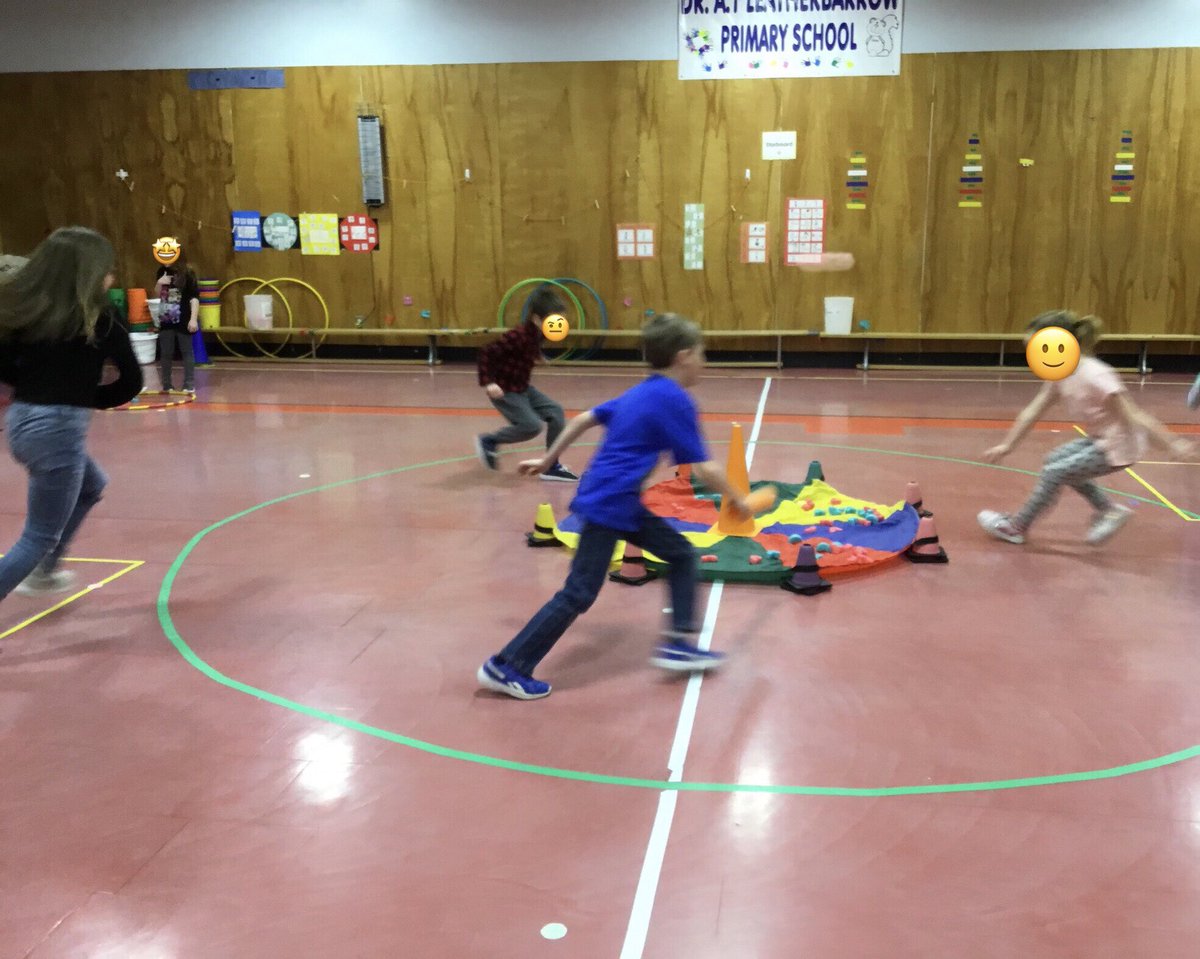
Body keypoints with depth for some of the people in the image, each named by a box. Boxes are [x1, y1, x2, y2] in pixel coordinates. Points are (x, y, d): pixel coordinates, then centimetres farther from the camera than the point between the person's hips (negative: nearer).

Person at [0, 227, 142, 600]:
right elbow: (131, 381, -7)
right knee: (40, 536, 3)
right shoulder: (98, 318, -11)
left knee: (91, 486, 32)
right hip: (58, 429, -8)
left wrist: (39, 386, 9)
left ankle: (43, 571, 38)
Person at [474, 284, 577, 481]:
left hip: (522, 388, 9)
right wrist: (488, 382, -29)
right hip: (504, 391, -9)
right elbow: (486, 353, -26)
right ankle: (489, 441, 6)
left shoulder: (536, 335, 1)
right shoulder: (518, 336, -25)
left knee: (555, 413, 1)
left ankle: (551, 466, 7)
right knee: (531, 426, -18)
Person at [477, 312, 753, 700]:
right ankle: (507, 666, 3)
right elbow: (703, 470, -15)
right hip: (608, 505, -10)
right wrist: (738, 500, 0)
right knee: (579, 593, -4)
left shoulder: (642, 393, 13)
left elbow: (585, 419, 17)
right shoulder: (675, 401, -14)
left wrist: (548, 459, 25)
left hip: (623, 504, 10)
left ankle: (678, 642, 15)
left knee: (681, 554, 14)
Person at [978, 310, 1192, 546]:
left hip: (1118, 447, -9)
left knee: (1054, 472, -10)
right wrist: (1007, 446, 3)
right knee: (1055, 460, 15)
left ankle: (1016, 527, 7)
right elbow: (1032, 412, 2)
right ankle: (1108, 510, 19)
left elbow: (1135, 416, -28)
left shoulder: (1094, 376, -29)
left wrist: (1173, 443, -26)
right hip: (1099, 439, 9)